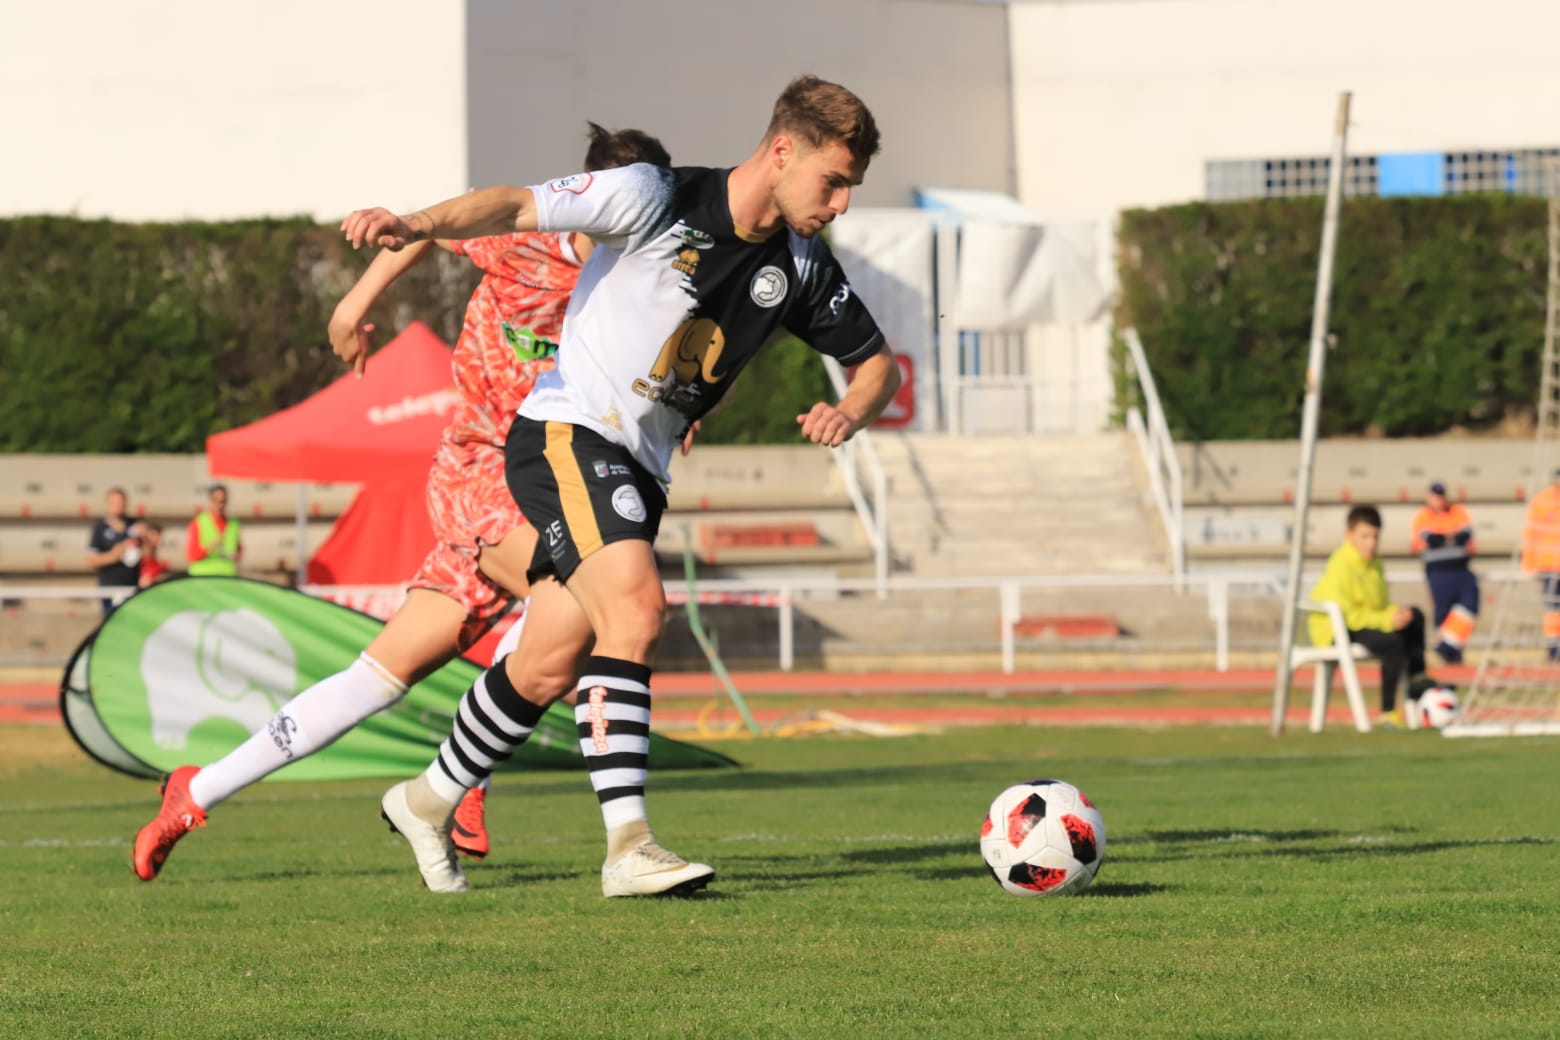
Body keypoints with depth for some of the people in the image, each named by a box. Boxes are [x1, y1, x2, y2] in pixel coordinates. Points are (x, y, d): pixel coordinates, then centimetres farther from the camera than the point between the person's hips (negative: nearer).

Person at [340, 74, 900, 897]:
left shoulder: (801, 267, 5)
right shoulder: (657, 199, -13)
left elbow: (876, 362, 16)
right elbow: (515, 208, -19)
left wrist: (848, 413, -8)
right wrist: (416, 225, -38)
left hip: (640, 471, 7)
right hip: (568, 435, -7)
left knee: (544, 670, 10)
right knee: (636, 609, -27)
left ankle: (431, 800, 32)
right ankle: (629, 845, -31)